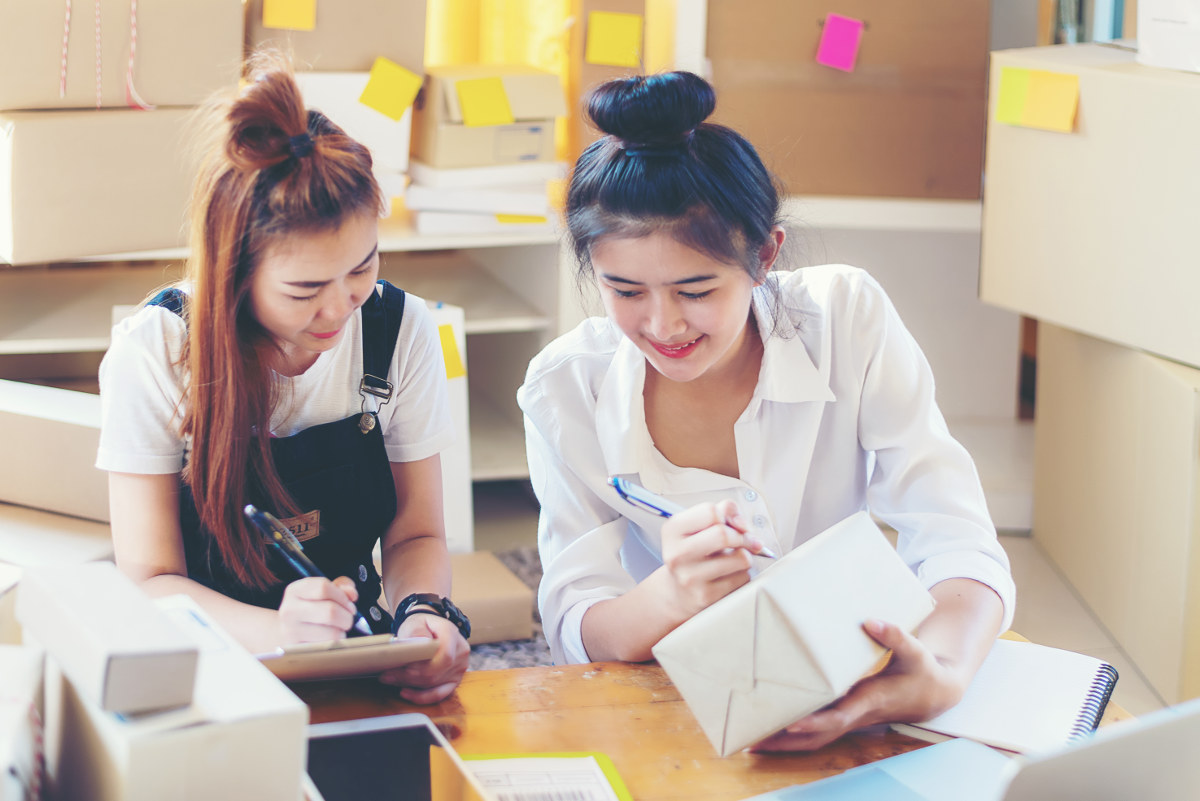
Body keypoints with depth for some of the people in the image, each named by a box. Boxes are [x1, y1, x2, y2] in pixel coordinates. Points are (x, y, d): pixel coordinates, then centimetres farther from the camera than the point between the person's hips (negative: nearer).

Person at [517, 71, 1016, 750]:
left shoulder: (847, 319, -12)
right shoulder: (565, 389, -10)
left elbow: (959, 547, -16)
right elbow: (574, 632, -12)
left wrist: (942, 675, -39)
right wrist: (671, 598, -35)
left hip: (847, 694, 0)